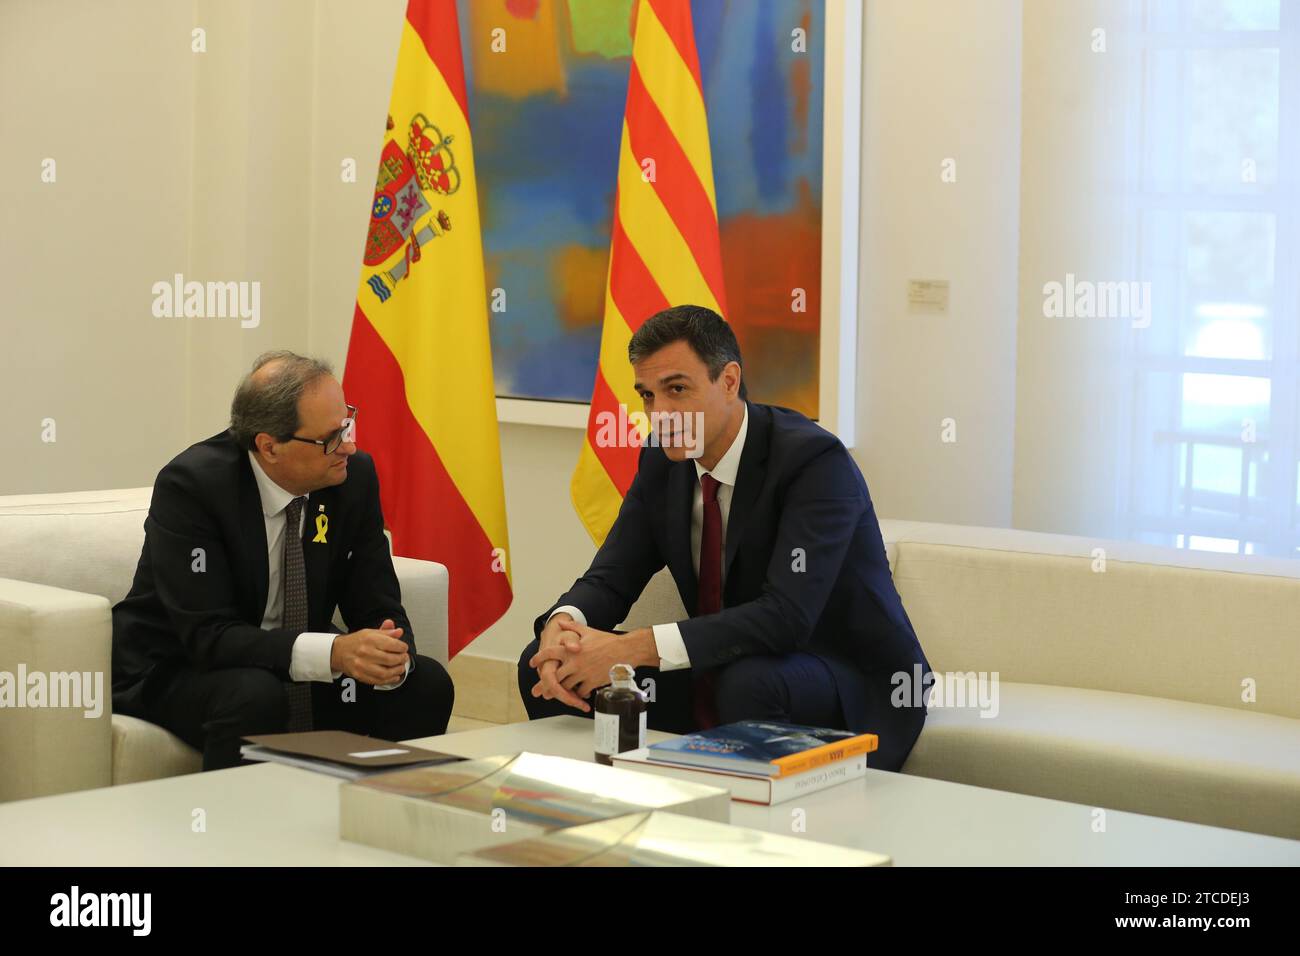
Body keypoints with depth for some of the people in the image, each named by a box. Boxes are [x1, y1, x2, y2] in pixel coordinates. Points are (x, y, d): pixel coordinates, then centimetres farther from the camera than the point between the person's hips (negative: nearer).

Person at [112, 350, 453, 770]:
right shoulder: (190, 484, -23)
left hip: (297, 676, 5)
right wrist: (332, 653, -40)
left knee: (427, 685, -13)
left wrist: (389, 657, -28)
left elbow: (378, 609, -4)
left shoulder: (354, 475, -8)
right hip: (175, 673, -5)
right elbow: (207, 634, -28)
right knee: (255, 697, -35)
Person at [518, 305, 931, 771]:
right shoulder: (663, 460, 0)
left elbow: (787, 616, -33)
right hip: (721, 678, 7)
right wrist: (562, 626, -24)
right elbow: (609, 580, 1)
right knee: (542, 663, -5)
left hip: (849, 695, -6)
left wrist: (635, 648, -38)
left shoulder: (815, 459, -23)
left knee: (749, 684, -40)